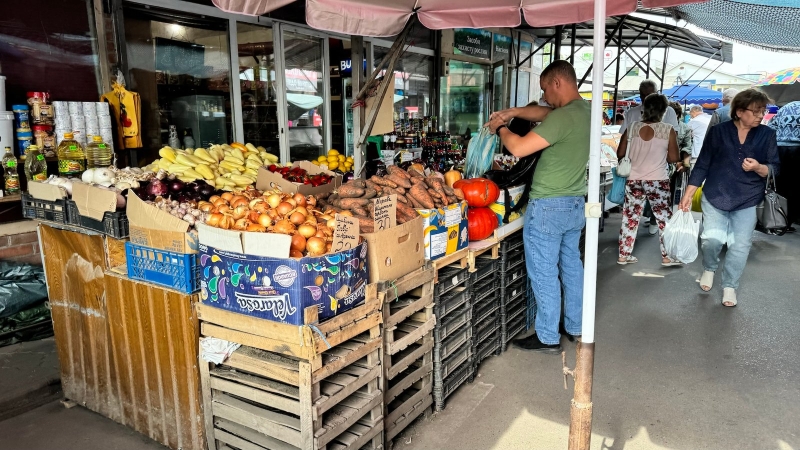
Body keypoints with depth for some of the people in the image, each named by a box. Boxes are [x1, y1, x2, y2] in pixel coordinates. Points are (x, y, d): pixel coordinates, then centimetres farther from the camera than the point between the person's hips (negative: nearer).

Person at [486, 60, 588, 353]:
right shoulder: (585, 111, 7)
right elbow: (544, 113, 21)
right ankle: (576, 327, 32)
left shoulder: (564, 117, -22)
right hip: (575, 204, 9)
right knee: (571, 266, 19)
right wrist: (514, 112, 9)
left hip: (548, 207, -9)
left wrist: (500, 128, -6)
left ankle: (547, 337, 12)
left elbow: (519, 148, -24)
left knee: (544, 274, 2)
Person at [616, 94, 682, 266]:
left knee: (630, 217, 9)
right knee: (664, 218, 9)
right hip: (658, 181, -2)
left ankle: (624, 255, 15)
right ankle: (667, 256, 14)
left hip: (633, 180, 2)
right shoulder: (668, 130, -6)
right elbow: (674, 158, -4)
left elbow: (620, 154, 5)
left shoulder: (632, 127, -1)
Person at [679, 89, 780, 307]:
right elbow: (702, 165, -2)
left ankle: (730, 286, 21)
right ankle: (709, 268, 20)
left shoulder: (767, 135, 0)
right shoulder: (718, 131, -4)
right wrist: (688, 195, -6)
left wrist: (758, 167, -22)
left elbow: (775, 168, 2)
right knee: (711, 238, -12)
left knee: (740, 246, 1)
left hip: (747, 201, 2)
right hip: (715, 196, -1)